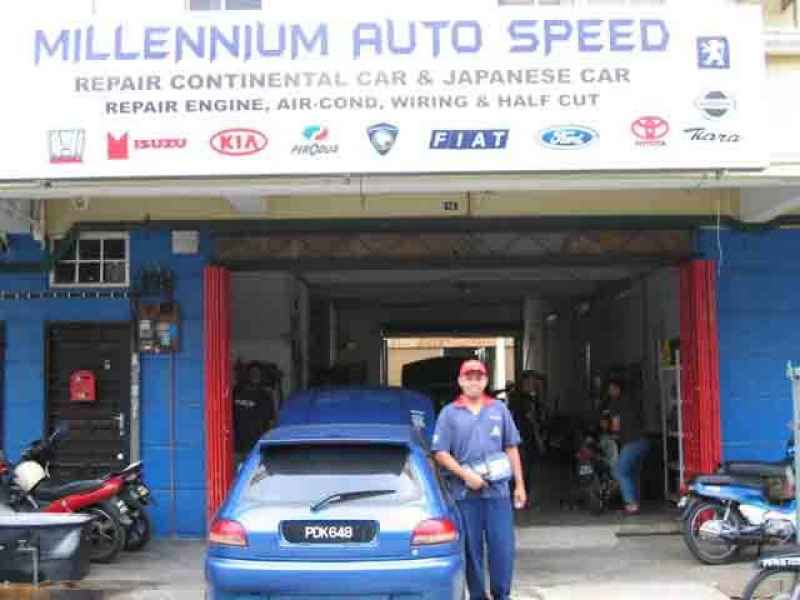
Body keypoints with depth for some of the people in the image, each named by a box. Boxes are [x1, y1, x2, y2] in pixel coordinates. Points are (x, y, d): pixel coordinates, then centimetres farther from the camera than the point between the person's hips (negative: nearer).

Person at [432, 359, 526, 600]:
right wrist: (466, 474, -12)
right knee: (471, 548, 4)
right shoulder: (449, 413, 4)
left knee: (503, 546, 1)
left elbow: (511, 449, 12)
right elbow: (440, 453, -1)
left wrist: (519, 485, 8)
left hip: (498, 490, 2)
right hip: (464, 492, -1)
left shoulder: (499, 409, 11)